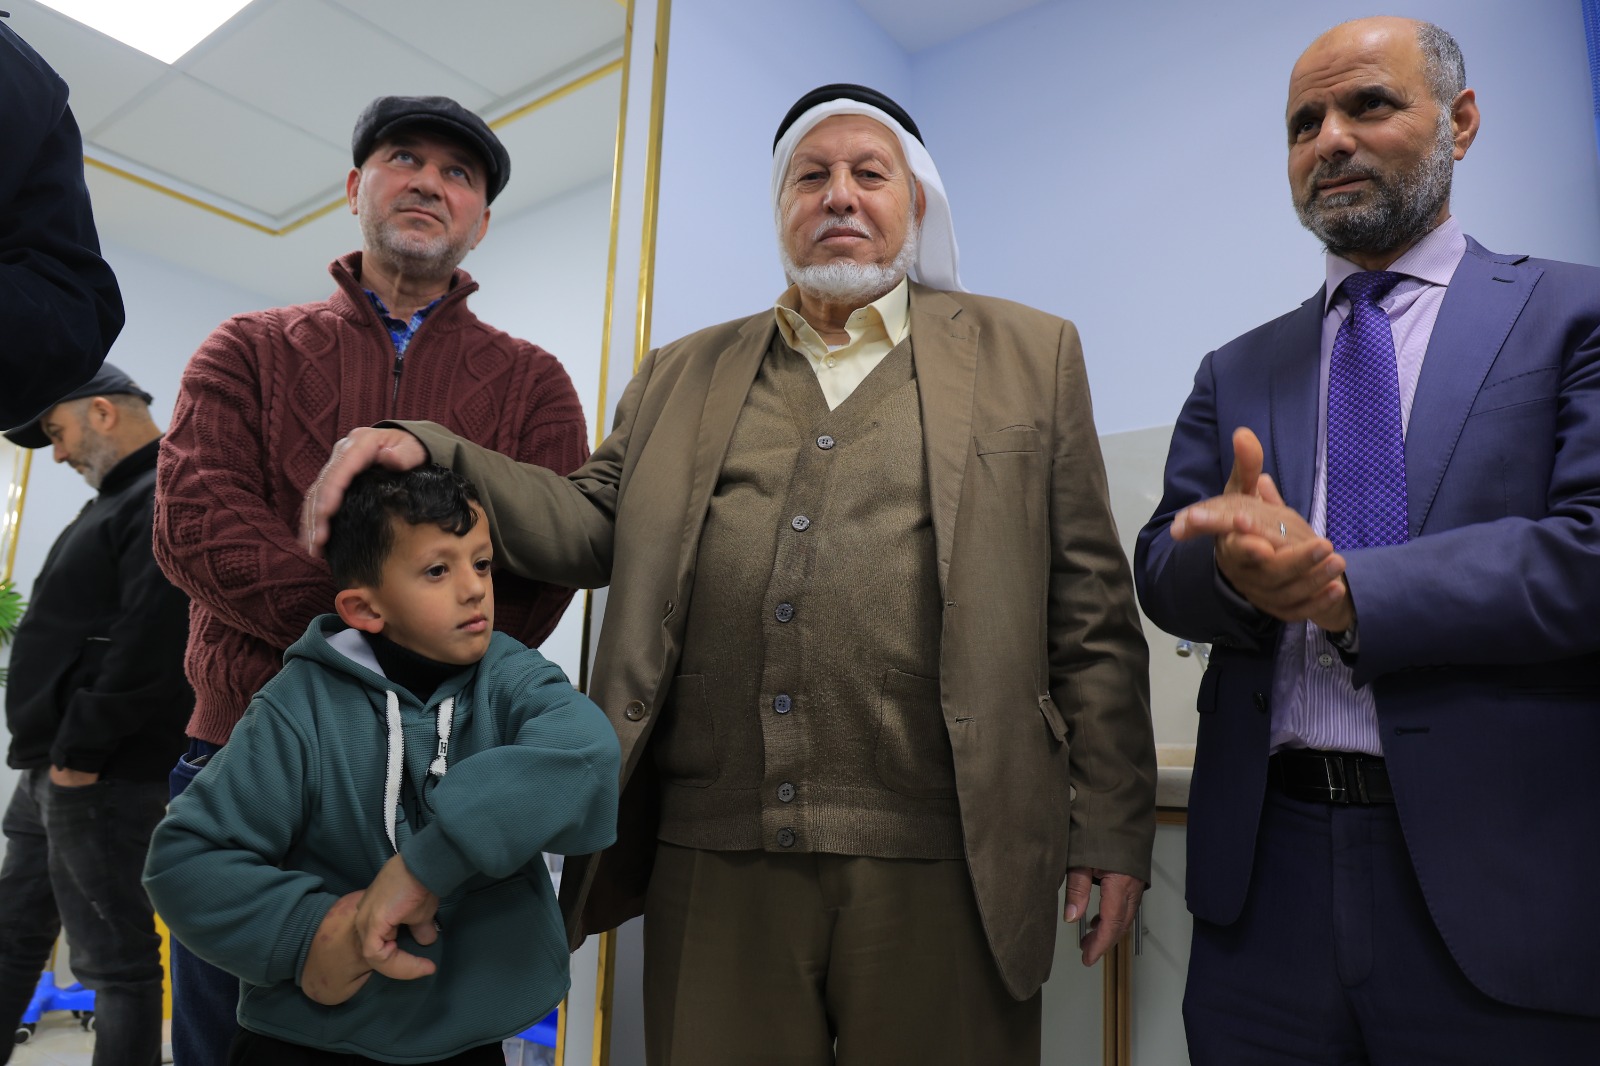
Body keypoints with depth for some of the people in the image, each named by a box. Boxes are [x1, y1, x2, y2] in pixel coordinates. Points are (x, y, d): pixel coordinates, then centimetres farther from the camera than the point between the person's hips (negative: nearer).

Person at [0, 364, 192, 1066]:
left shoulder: (166, 502, -15)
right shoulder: (121, 500, 18)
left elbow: (147, 648, -25)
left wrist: (78, 752, -20)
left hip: (101, 779, -11)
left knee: (113, 957, -1)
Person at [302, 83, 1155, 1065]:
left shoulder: (1028, 353, 8)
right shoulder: (687, 373, 16)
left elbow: (1090, 612, 3)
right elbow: (593, 529, 10)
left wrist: (1111, 830, -1)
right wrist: (431, 456, -5)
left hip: (938, 865, -1)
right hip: (715, 859, 3)